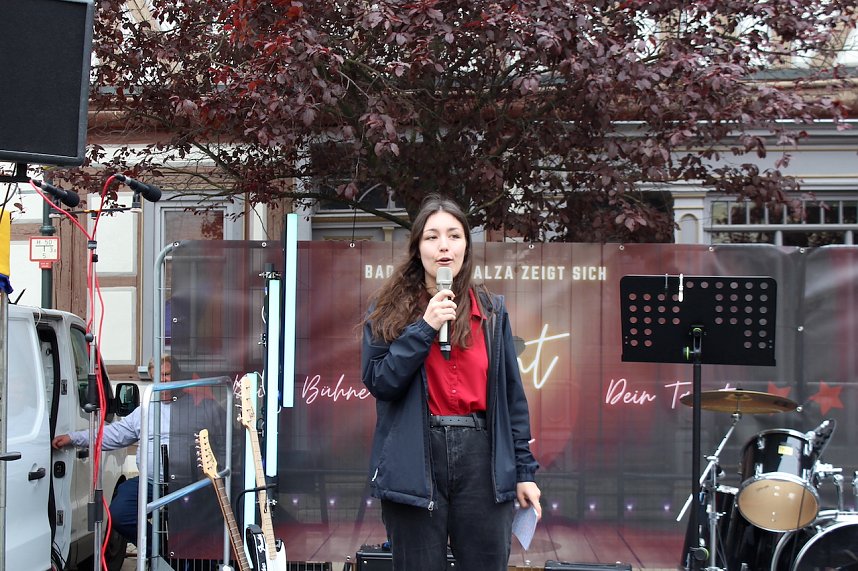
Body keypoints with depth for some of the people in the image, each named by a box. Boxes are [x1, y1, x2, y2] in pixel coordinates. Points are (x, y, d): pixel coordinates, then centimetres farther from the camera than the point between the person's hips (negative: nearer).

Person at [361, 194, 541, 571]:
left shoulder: (492, 311, 8)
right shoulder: (388, 311, 3)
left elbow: (512, 396, 9)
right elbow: (378, 382, -8)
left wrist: (524, 471, 6)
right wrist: (425, 327, -15)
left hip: (480, 457, 2)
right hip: (414, 463, -2)